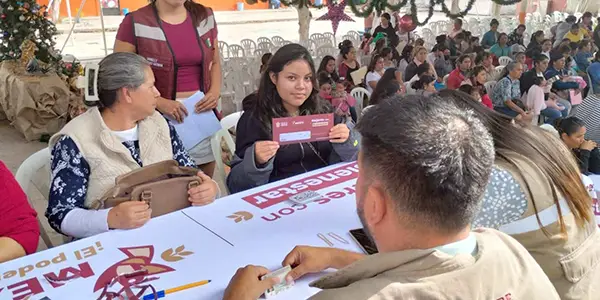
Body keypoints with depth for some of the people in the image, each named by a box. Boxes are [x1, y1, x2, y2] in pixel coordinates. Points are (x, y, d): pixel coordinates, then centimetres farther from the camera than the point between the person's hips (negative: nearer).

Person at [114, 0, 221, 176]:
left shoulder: (205, 16, 5)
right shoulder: (135, 23, -8)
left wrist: (215, 91, -3)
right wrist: (159, 102, -18)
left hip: (202, 114, 4)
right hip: (159, 119, -4)